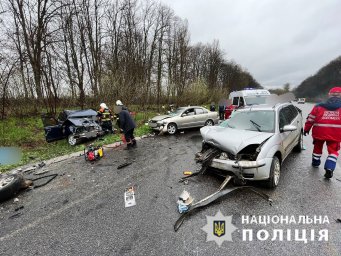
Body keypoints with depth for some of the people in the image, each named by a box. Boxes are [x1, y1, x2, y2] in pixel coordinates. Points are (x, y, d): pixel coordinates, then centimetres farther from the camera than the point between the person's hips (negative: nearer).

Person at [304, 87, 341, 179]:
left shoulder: (319, 107, -1)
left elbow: (310, 119, 2)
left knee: (317, 148, 21)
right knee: (333, 151, 9)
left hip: (319, 133, 1)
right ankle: (329, 168, -4)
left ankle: (315, 162, 38)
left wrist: (306, 129, 13)